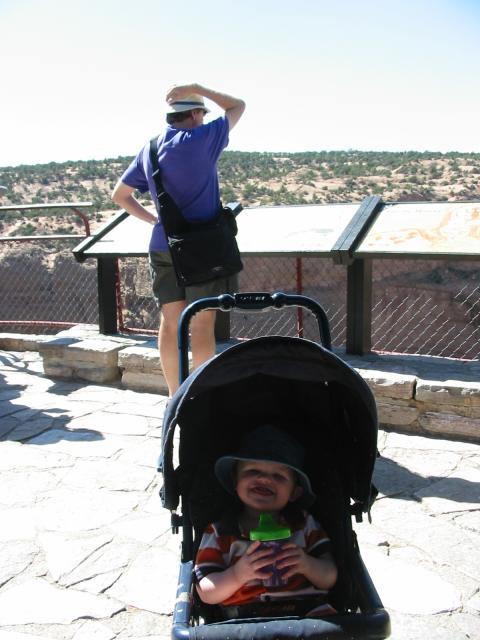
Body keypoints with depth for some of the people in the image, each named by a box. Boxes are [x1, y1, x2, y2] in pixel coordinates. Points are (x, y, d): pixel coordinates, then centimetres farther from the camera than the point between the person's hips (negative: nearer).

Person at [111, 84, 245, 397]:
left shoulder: (149, 149, 10)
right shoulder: (201, 139, -8)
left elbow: (119, 195, 16)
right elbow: (238, 106, 6)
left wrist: (153, 218, 15)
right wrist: (197, 89, 5)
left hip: (162, 247, 6)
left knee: (171, 323, 9)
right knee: (202, 325, -1)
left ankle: (175, 396, 18)